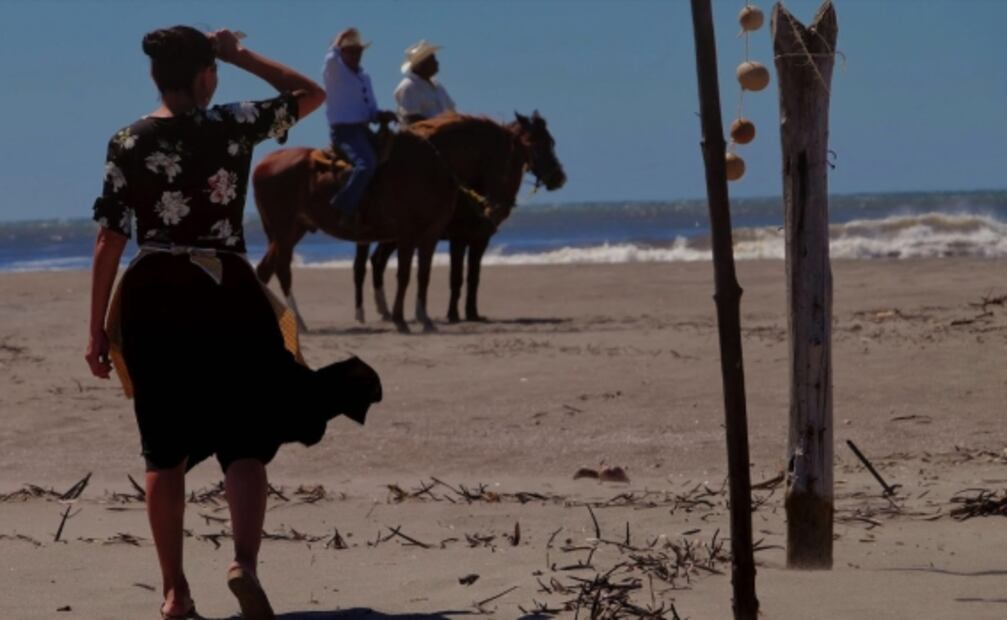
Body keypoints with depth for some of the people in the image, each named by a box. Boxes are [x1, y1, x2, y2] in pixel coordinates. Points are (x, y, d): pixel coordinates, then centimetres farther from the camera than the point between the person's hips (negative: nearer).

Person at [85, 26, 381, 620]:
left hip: (152, 298, 2)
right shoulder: (233, 125, -5)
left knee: (165, 447, 10)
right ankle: (245, 562, -20)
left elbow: (110, 241, -2)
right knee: (244, 442, 2)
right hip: (226, 293, -2)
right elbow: (312, 93, 11)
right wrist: (241, 55, 13)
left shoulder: (127, 144, -1)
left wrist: (99, 328, 3)